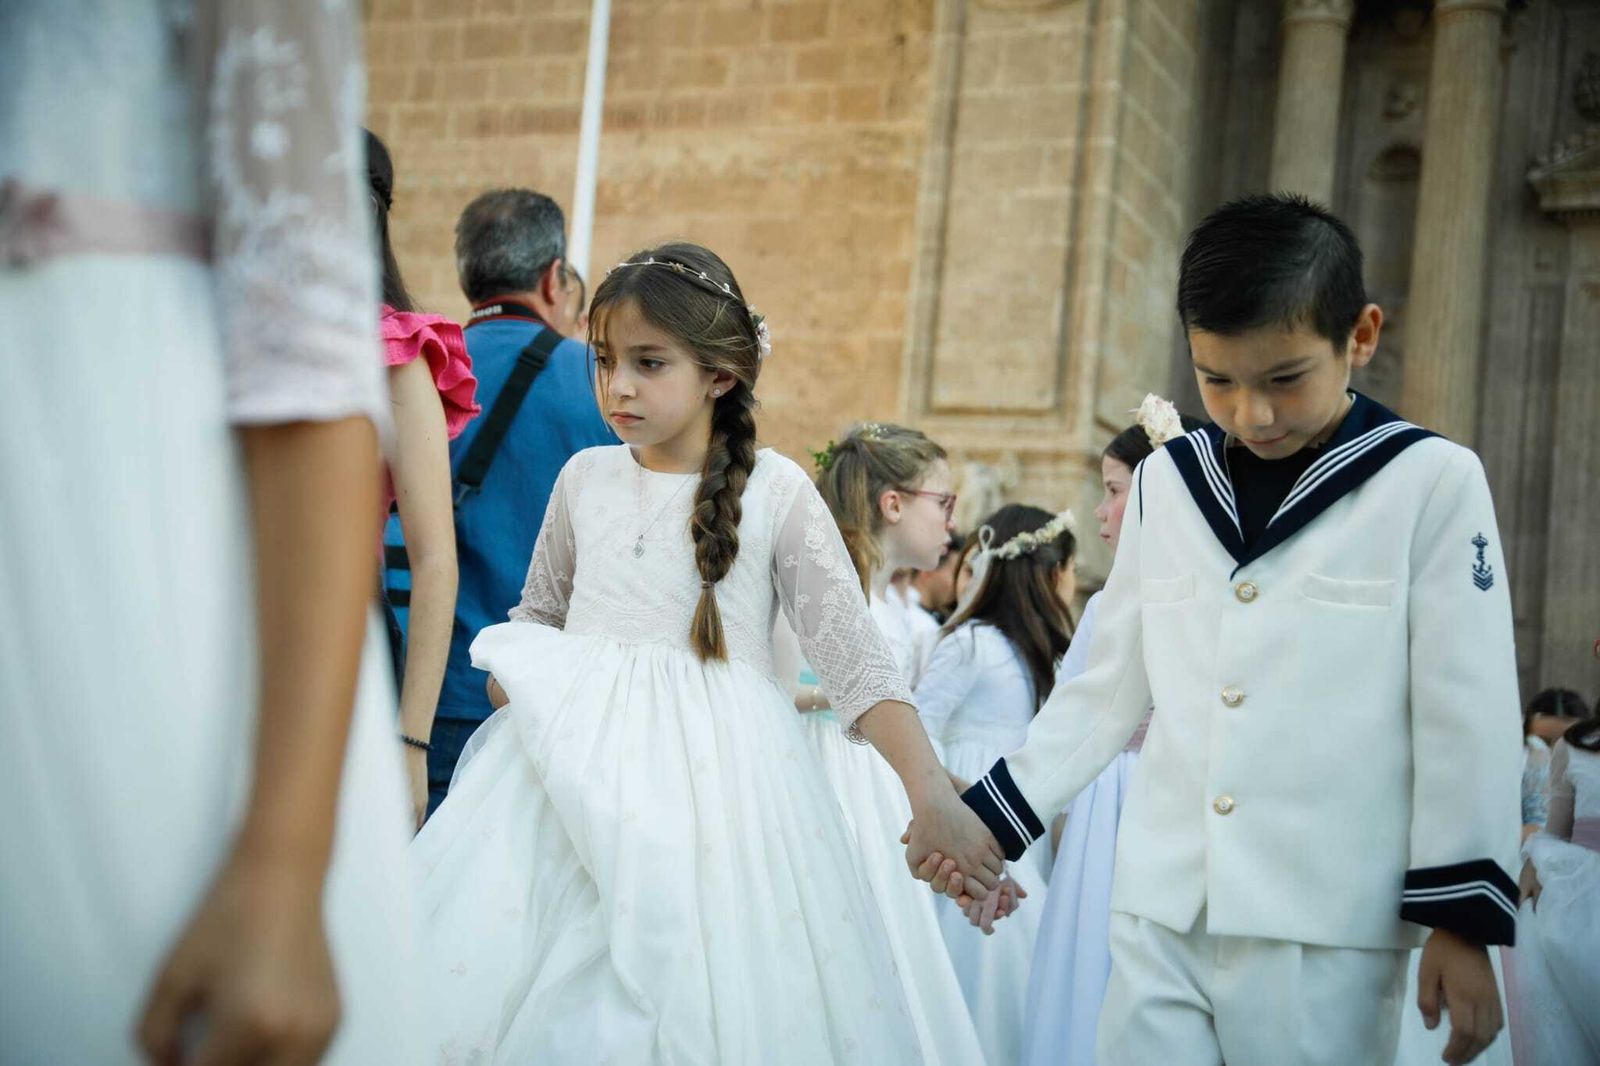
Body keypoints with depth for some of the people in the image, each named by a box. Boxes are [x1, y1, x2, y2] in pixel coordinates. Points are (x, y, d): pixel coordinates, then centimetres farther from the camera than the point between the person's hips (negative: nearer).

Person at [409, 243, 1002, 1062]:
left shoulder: (776, 491, -2)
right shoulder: (585, 478, 9)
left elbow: (855, 659, -5)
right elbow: (535, 620, 22)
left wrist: (931, 794, -15)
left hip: (711, 778, -3)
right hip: (575, 773, 3)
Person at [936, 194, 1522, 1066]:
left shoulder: (1431, 483, -5)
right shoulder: (1164, 483, 7)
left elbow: (1467, 718, -4)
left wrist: (1463, 918, -4)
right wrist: (994, 815, 9)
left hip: (1327, 930, -3)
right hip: (1159, 913, 4)